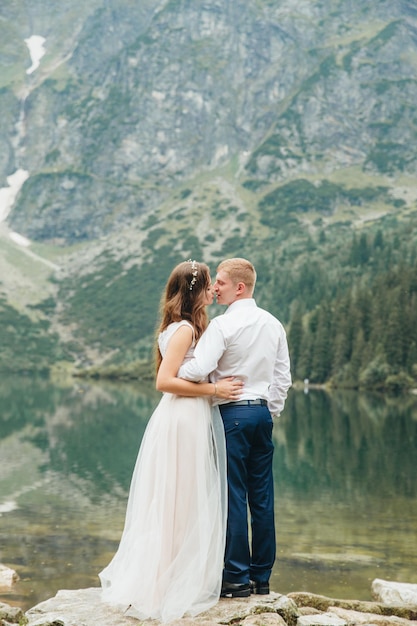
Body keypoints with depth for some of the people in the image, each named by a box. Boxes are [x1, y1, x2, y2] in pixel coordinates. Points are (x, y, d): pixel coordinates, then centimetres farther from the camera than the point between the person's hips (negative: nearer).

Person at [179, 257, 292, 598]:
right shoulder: (274, 324, 10)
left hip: (233, 414, -6)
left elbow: (198, 369, -21)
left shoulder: (222, 325, -11)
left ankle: (237, 578, 3)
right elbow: (283, 378, 12)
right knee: (262, 497, 9)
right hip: (263, 411, 6)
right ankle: (261, 576, 16)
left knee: (234, 496, -1)